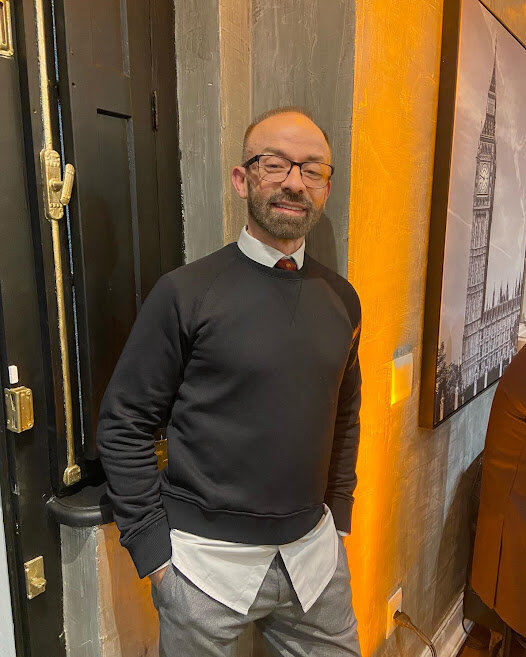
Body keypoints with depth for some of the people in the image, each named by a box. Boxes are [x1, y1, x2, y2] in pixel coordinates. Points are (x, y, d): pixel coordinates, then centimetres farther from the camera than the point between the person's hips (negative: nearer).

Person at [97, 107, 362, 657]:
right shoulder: (185, 293, -14)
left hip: (314, 552, 5)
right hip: (209, 560, -4)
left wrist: (337, 517, 10)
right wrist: (152, 547, -8)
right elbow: (123, 425, -10)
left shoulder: (341, 298, 1)